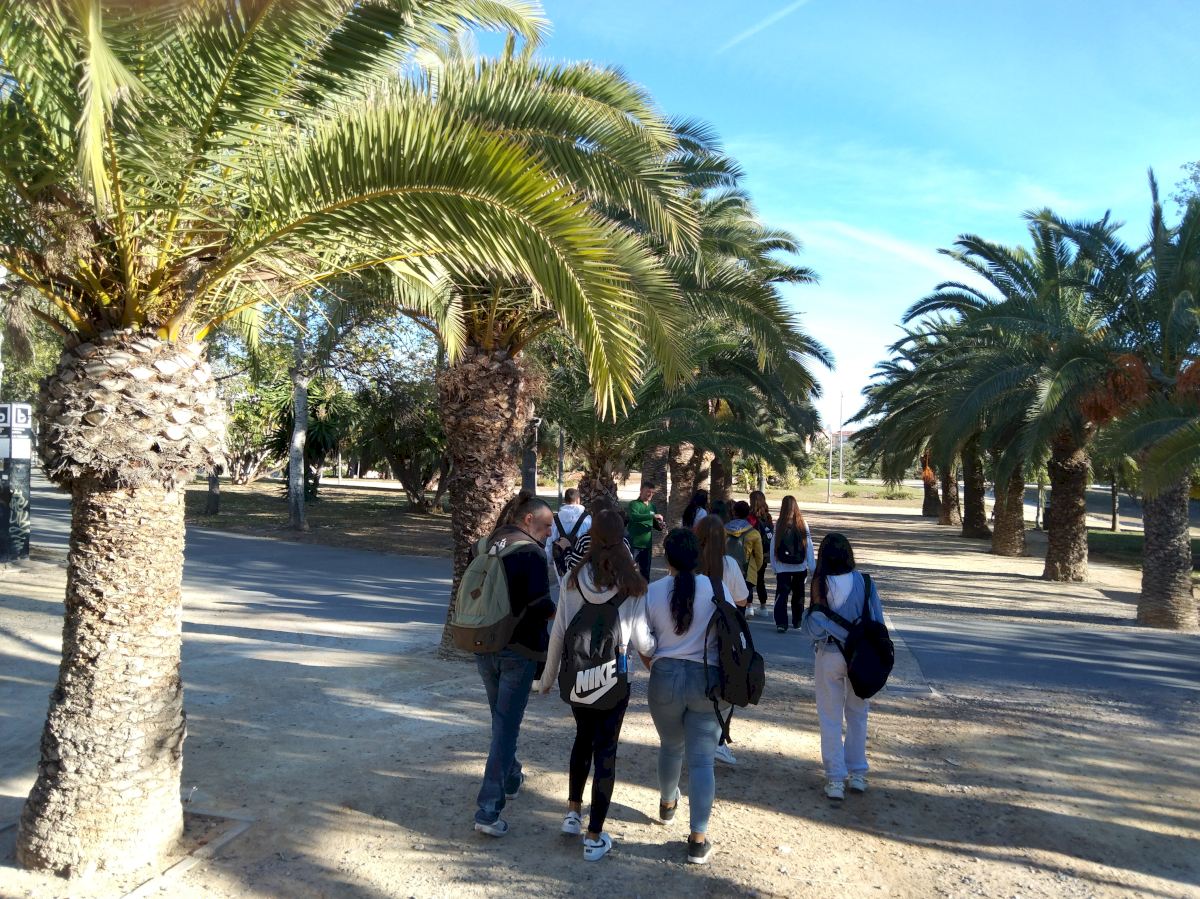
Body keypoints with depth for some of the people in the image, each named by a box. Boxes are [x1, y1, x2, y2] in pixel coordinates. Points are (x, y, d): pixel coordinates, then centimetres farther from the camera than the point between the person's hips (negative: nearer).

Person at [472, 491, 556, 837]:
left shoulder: (488, 546, 7)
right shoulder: (532, 552, -14)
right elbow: (541, 606, -19)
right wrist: (558, 613, 0)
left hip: (484, 647, 7)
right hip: (518, 650, -7)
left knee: (501, 720, 24)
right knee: (506, 727, -1)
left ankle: (510, 779, 42)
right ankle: (488, 811, -2)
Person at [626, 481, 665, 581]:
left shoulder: (652, 506, 11)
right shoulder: (634, 504, -7)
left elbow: (654, 524, 19)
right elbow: (634, 517, -27)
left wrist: (660, 525, -4)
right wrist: (652, 515, -32)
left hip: (647, 544, 6)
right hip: (634, 544, -6)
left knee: (646, 572, 13)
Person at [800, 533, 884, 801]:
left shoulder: (821, 585, -15)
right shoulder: (865, 583, -9)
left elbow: (812, 627, -16)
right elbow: (878, 622, -2)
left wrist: (807, 612, 2)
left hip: (829, 657, -2)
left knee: (831, 719, 9)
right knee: (857, 716, 19)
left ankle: (835, 780, 13)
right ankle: (857, 774, 27)